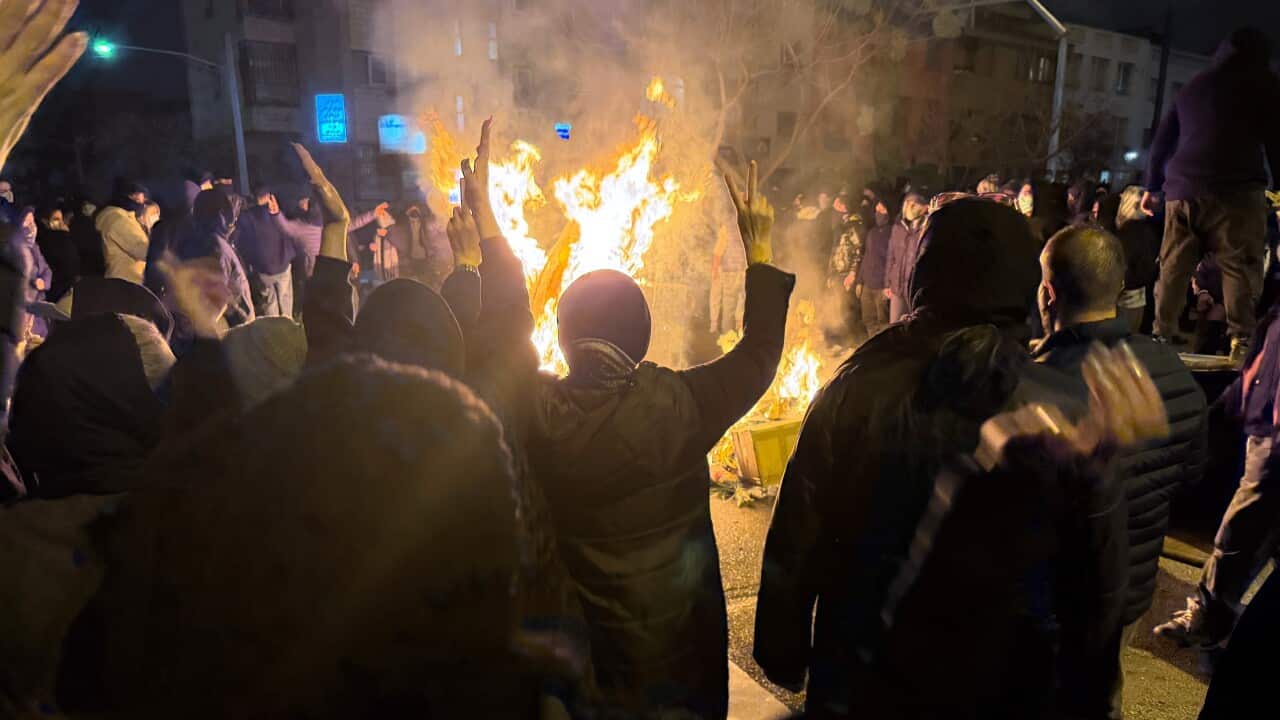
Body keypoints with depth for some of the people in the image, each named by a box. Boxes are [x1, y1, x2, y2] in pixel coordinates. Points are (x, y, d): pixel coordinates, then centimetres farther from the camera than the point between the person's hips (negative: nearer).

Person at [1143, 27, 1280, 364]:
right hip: (1234, 189, -4)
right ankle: (1242, 344, -11)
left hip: (1182, 189, 4)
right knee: (1241, 270, -4)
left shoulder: (1193, 86, 22)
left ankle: (1161, 339, 4)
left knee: (1172, 269, 6)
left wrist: (1152, 187, 31)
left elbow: (1162, 142, 24)